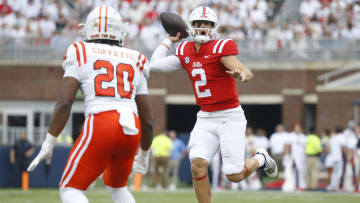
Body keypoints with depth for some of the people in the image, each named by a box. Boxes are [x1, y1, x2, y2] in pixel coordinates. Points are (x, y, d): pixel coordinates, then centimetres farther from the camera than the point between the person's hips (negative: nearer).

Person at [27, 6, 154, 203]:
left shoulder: (80, 55, 10)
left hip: (100, 126, -4)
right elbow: (147, 120, 21)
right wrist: (144, 154, 36)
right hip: (132, 131, 4)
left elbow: (64, 103, -2)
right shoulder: (135, 62, 21)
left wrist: (48, 144, 1)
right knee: (116, 186, 29)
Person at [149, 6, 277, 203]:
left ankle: (260, 159, 29)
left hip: (230, 118, -5)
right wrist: (169, 40, 13)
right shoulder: (185, 51, 6)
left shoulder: (221, 48, -12)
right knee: (198, 164, -17)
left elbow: (248, 73, -23)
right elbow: (155, 64, 9)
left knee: (235, 176, -5)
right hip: (205, 119, 5)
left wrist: (241, 74, -46)